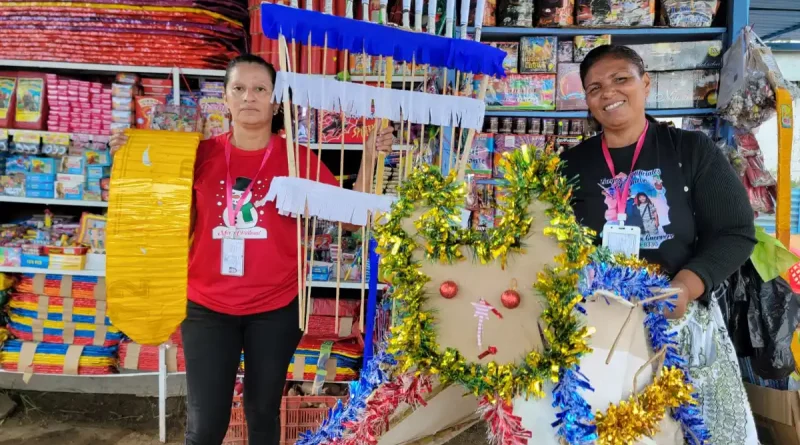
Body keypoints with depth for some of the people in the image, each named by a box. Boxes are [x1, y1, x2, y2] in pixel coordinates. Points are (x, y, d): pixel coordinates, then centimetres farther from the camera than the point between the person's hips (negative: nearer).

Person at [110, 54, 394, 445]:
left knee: (263, 413, 18)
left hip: (276, 308, 0)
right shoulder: (202, 154, -2)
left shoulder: (298, 158, -5)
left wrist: (369, 159, -12)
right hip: (207, 308, 1)